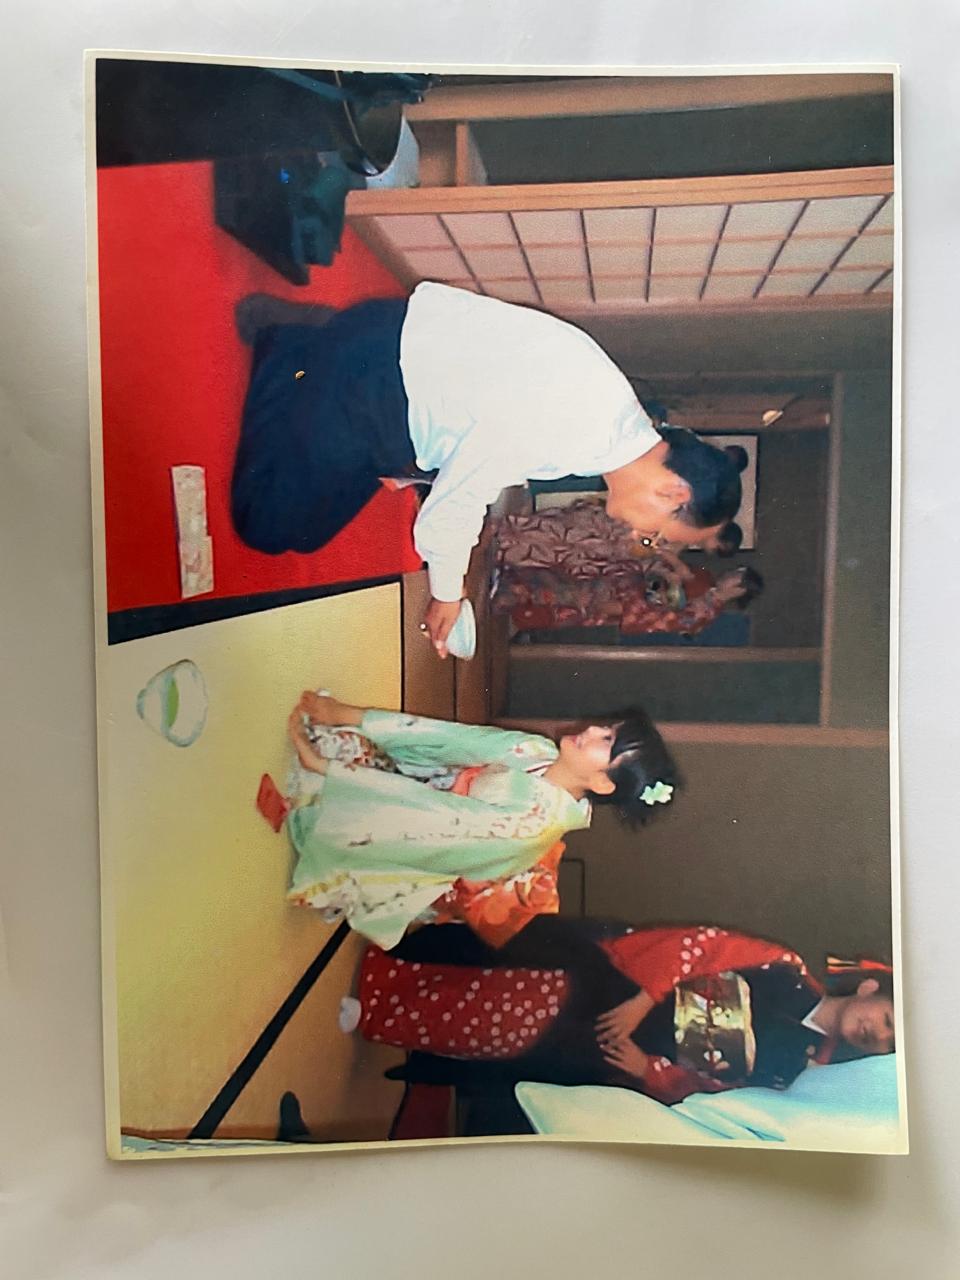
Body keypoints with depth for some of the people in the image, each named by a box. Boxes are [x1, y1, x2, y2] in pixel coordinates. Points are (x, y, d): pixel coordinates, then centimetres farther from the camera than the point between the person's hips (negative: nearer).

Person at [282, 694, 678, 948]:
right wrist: (352, 716, -19)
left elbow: (424, 815, -35)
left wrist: (325, 766, -32)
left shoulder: (537, 819, -34)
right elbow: (454, 739, -14)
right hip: (430, 804, 6)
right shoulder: (541, 751, -14)